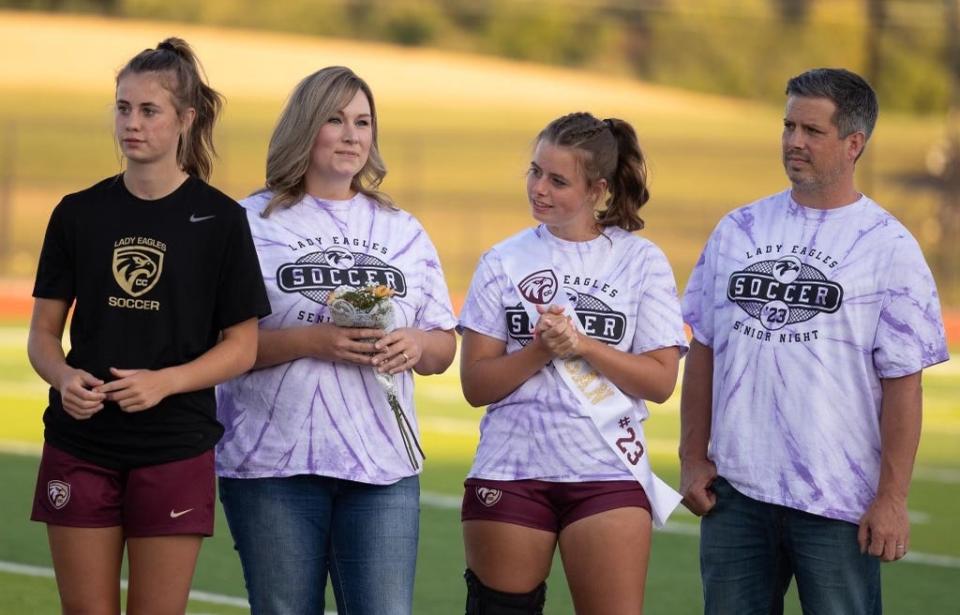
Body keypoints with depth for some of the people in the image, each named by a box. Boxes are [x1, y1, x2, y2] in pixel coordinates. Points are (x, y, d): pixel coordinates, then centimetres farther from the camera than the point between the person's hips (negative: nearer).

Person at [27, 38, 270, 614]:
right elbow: (43, 332, 9)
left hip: (174, 451, -2)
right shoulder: (80, 214, 6)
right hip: (80, 445, 2)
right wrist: (64, 376, -13)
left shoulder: (220, 219, -1)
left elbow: (242, 347, -1)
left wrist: (165, 382, -18)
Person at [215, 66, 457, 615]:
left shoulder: (403, 232, 17)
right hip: (274, 465, -3)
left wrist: (416, 345, -6)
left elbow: (444, 349, 17)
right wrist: (308, 341, -17)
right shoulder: (252, 224, 4)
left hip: (383, 467, 3)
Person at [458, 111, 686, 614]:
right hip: (511, 471, 1)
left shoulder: (641, 262, 4)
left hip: (607, 472, -1)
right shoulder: (504, 261, 6)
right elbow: (475, 384, 1)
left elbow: (660, 381, -2)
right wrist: (540, 351, -15)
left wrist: (583, 345, -14)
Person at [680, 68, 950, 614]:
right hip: (735, 489, 4)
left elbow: (903, 382, -6)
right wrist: (693, 457, 8)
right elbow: (704, 350, 14)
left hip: (839, 505, -4)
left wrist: (893, 497, -10)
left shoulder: (889, 246, -3)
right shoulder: (737, 230, 10)